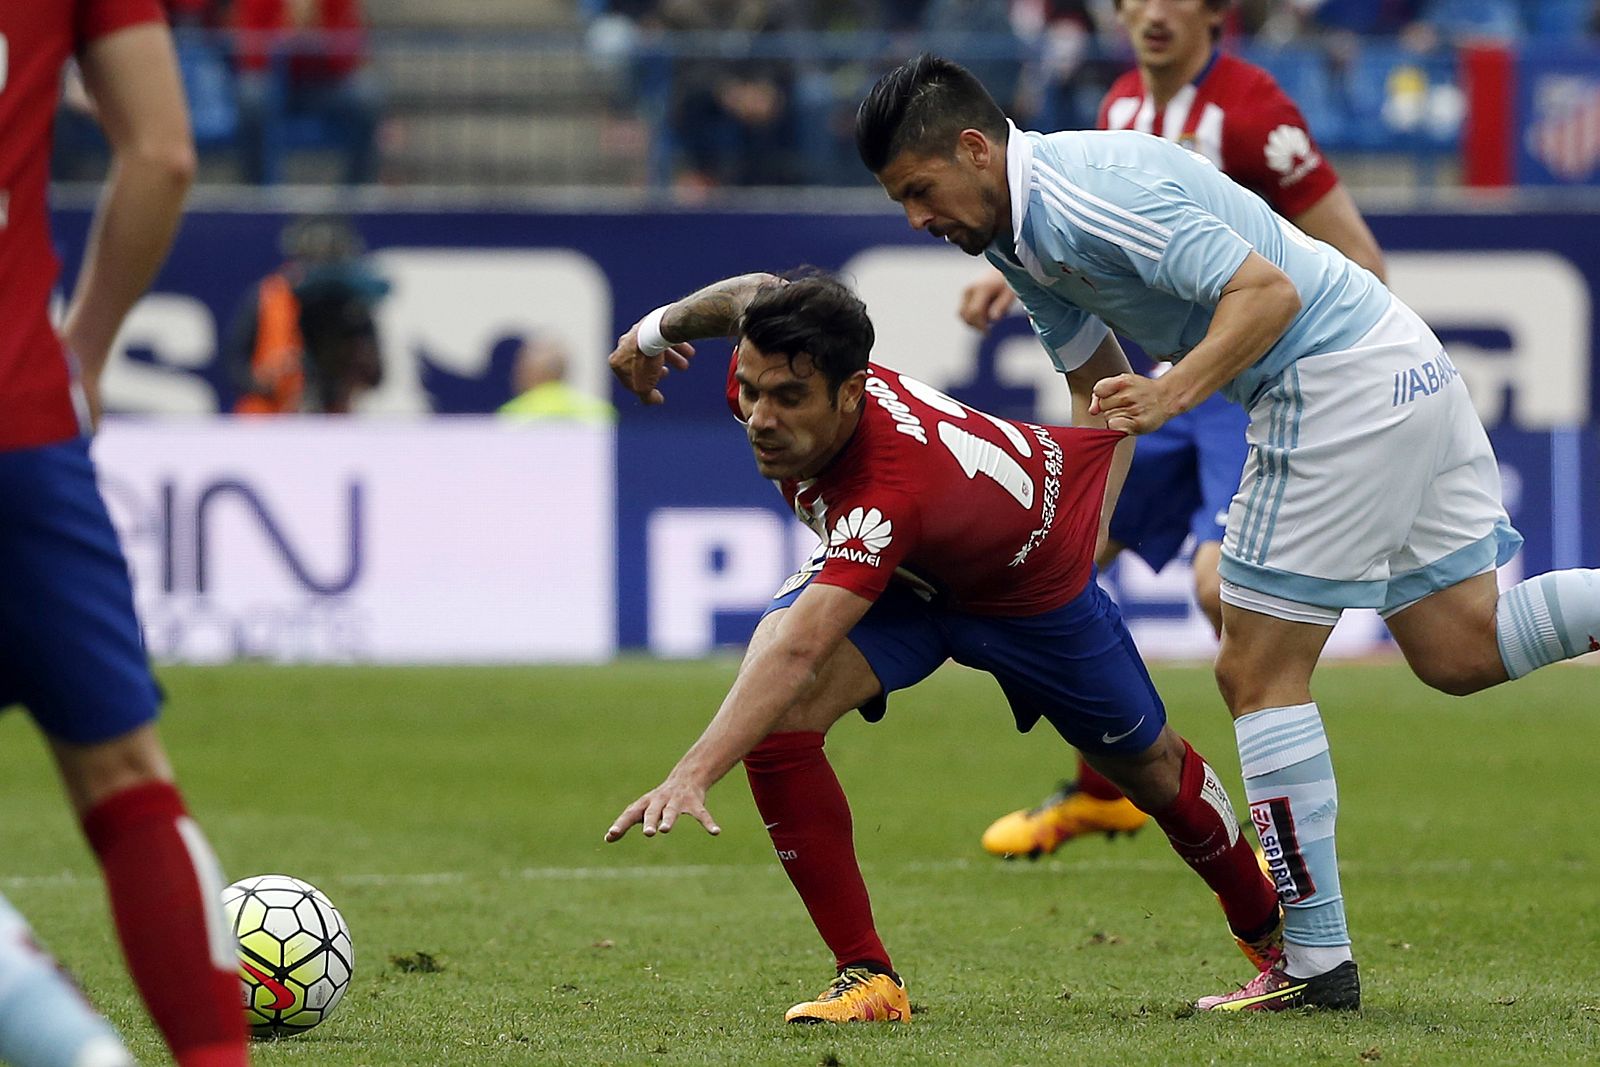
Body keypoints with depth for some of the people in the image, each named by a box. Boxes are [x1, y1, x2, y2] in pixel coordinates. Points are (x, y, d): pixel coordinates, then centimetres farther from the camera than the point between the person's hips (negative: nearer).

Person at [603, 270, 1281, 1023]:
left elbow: (797, 650, -61)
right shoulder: (767, 375, -31)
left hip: (1030, 586, -5)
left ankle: (1266, 926, 48)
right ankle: (866, 975, -12)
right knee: (774, 718, -23)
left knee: (1148, 767, 16)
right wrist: (657, 328, 14)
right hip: (901, 578, 5)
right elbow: (758, 293, -4)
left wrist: (693, 773, -70)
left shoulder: (893, 490, -50)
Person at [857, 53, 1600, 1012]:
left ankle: (1316, 964, 1)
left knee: (1259, 675, -4)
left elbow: (1267, 291, -26)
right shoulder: (1019, 232, 11)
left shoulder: (1085, 195, -20)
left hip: (1341, 386, -10)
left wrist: (1170, 396, -35)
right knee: (1463, 651, 13)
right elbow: (1100, 390, 21)